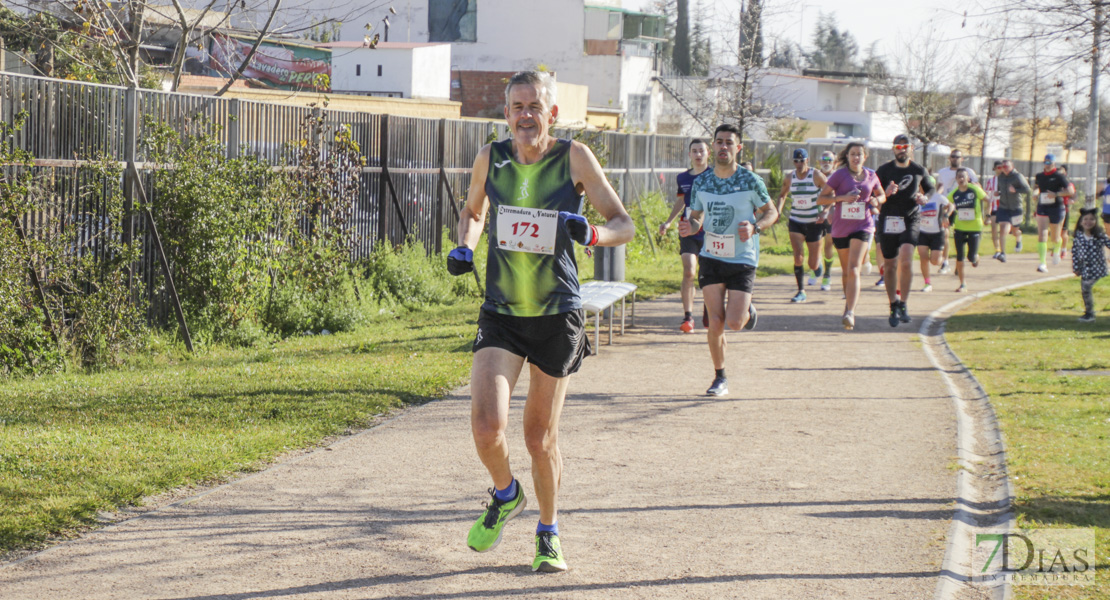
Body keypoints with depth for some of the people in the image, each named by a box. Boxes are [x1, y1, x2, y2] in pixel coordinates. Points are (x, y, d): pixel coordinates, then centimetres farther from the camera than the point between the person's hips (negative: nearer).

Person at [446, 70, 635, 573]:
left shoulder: (574, 158, -6)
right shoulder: (491, 158, 1)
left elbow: (624, 225, -3)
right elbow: (472, 211, 21)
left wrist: (591, 233, -25)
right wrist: (464, 247, 0)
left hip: (557, 316, -1)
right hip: (500, 314, 1)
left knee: (540, 437, 7)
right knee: (487, 425, -17)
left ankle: (548, 532, 31)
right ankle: (505, 495, 16)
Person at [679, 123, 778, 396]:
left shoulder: (751, 181, -9)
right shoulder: (701, 183, 1)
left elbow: (772, 212, 0)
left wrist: (754, 227, -21)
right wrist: (689, 227, -12)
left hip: (743, 261, -2)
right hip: (711, 258, 2)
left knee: (734, 323, -10)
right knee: (715, 322, -5)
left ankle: (748, 312, 28)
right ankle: (720, 377, 12)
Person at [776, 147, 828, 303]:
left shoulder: (816, 175, -8)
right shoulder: (789, 177, 1)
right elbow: (782, 195, 18)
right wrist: (779, 208, -1)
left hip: (814, 222, -2)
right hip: (795, 221, 2)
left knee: (813, 263, 3)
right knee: (798, 257, -16)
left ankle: (817, 271, 41)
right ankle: (801, 291, -7)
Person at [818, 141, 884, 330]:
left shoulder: (871, 176, 6)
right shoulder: (839, 175, -2)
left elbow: (882, 195, 23)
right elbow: (821, 199, -3)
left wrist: (877, 201, -1)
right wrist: (842, 198, -17)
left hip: (863, 227, -1)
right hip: (841, 228, 1)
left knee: (854, 270, -17)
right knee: (846, 271, 12)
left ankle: (850, 313, -26)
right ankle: (849, 304, 35)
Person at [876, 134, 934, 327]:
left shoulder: (919, 171, 6)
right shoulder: (883, 170, 2)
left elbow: (930, 189, 22)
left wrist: (925, 198, -1)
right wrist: (885, 193, -20)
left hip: (911, 219, -1)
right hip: (888, 221, 1)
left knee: (906, 260, -20)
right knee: (890, 265, 5)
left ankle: (903, 305, -12)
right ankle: (894, 307, 19)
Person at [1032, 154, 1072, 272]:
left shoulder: (1059, 177, -7)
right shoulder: (1039, 176, 7)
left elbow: (1069, 191, -12)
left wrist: (1056, 194, -23)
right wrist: (1035, 193, 3)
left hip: (1056, 208, -3)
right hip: (1042, 209, 3)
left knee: (1055, 238, 12)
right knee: (1042, 235, -14)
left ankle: (1056, 251, 48)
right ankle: (1043, 263, -17)